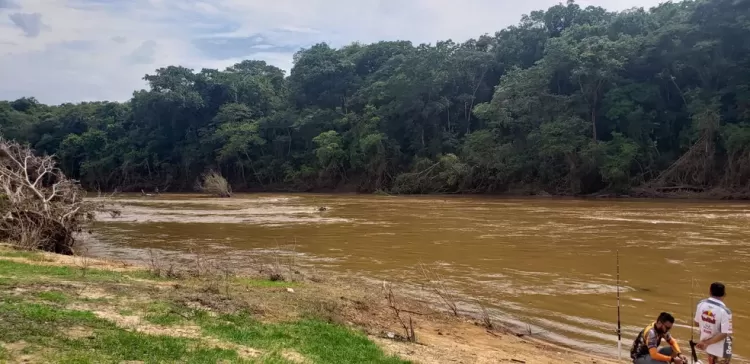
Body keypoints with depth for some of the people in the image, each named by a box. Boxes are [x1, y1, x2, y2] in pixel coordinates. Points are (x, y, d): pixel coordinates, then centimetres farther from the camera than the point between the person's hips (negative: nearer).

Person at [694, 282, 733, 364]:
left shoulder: (701, 304, -9)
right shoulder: (724, 311, -25)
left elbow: (697, 323, 3)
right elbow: (724, 334, -27)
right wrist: (707, 343, -23)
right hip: (721, 348, -5)